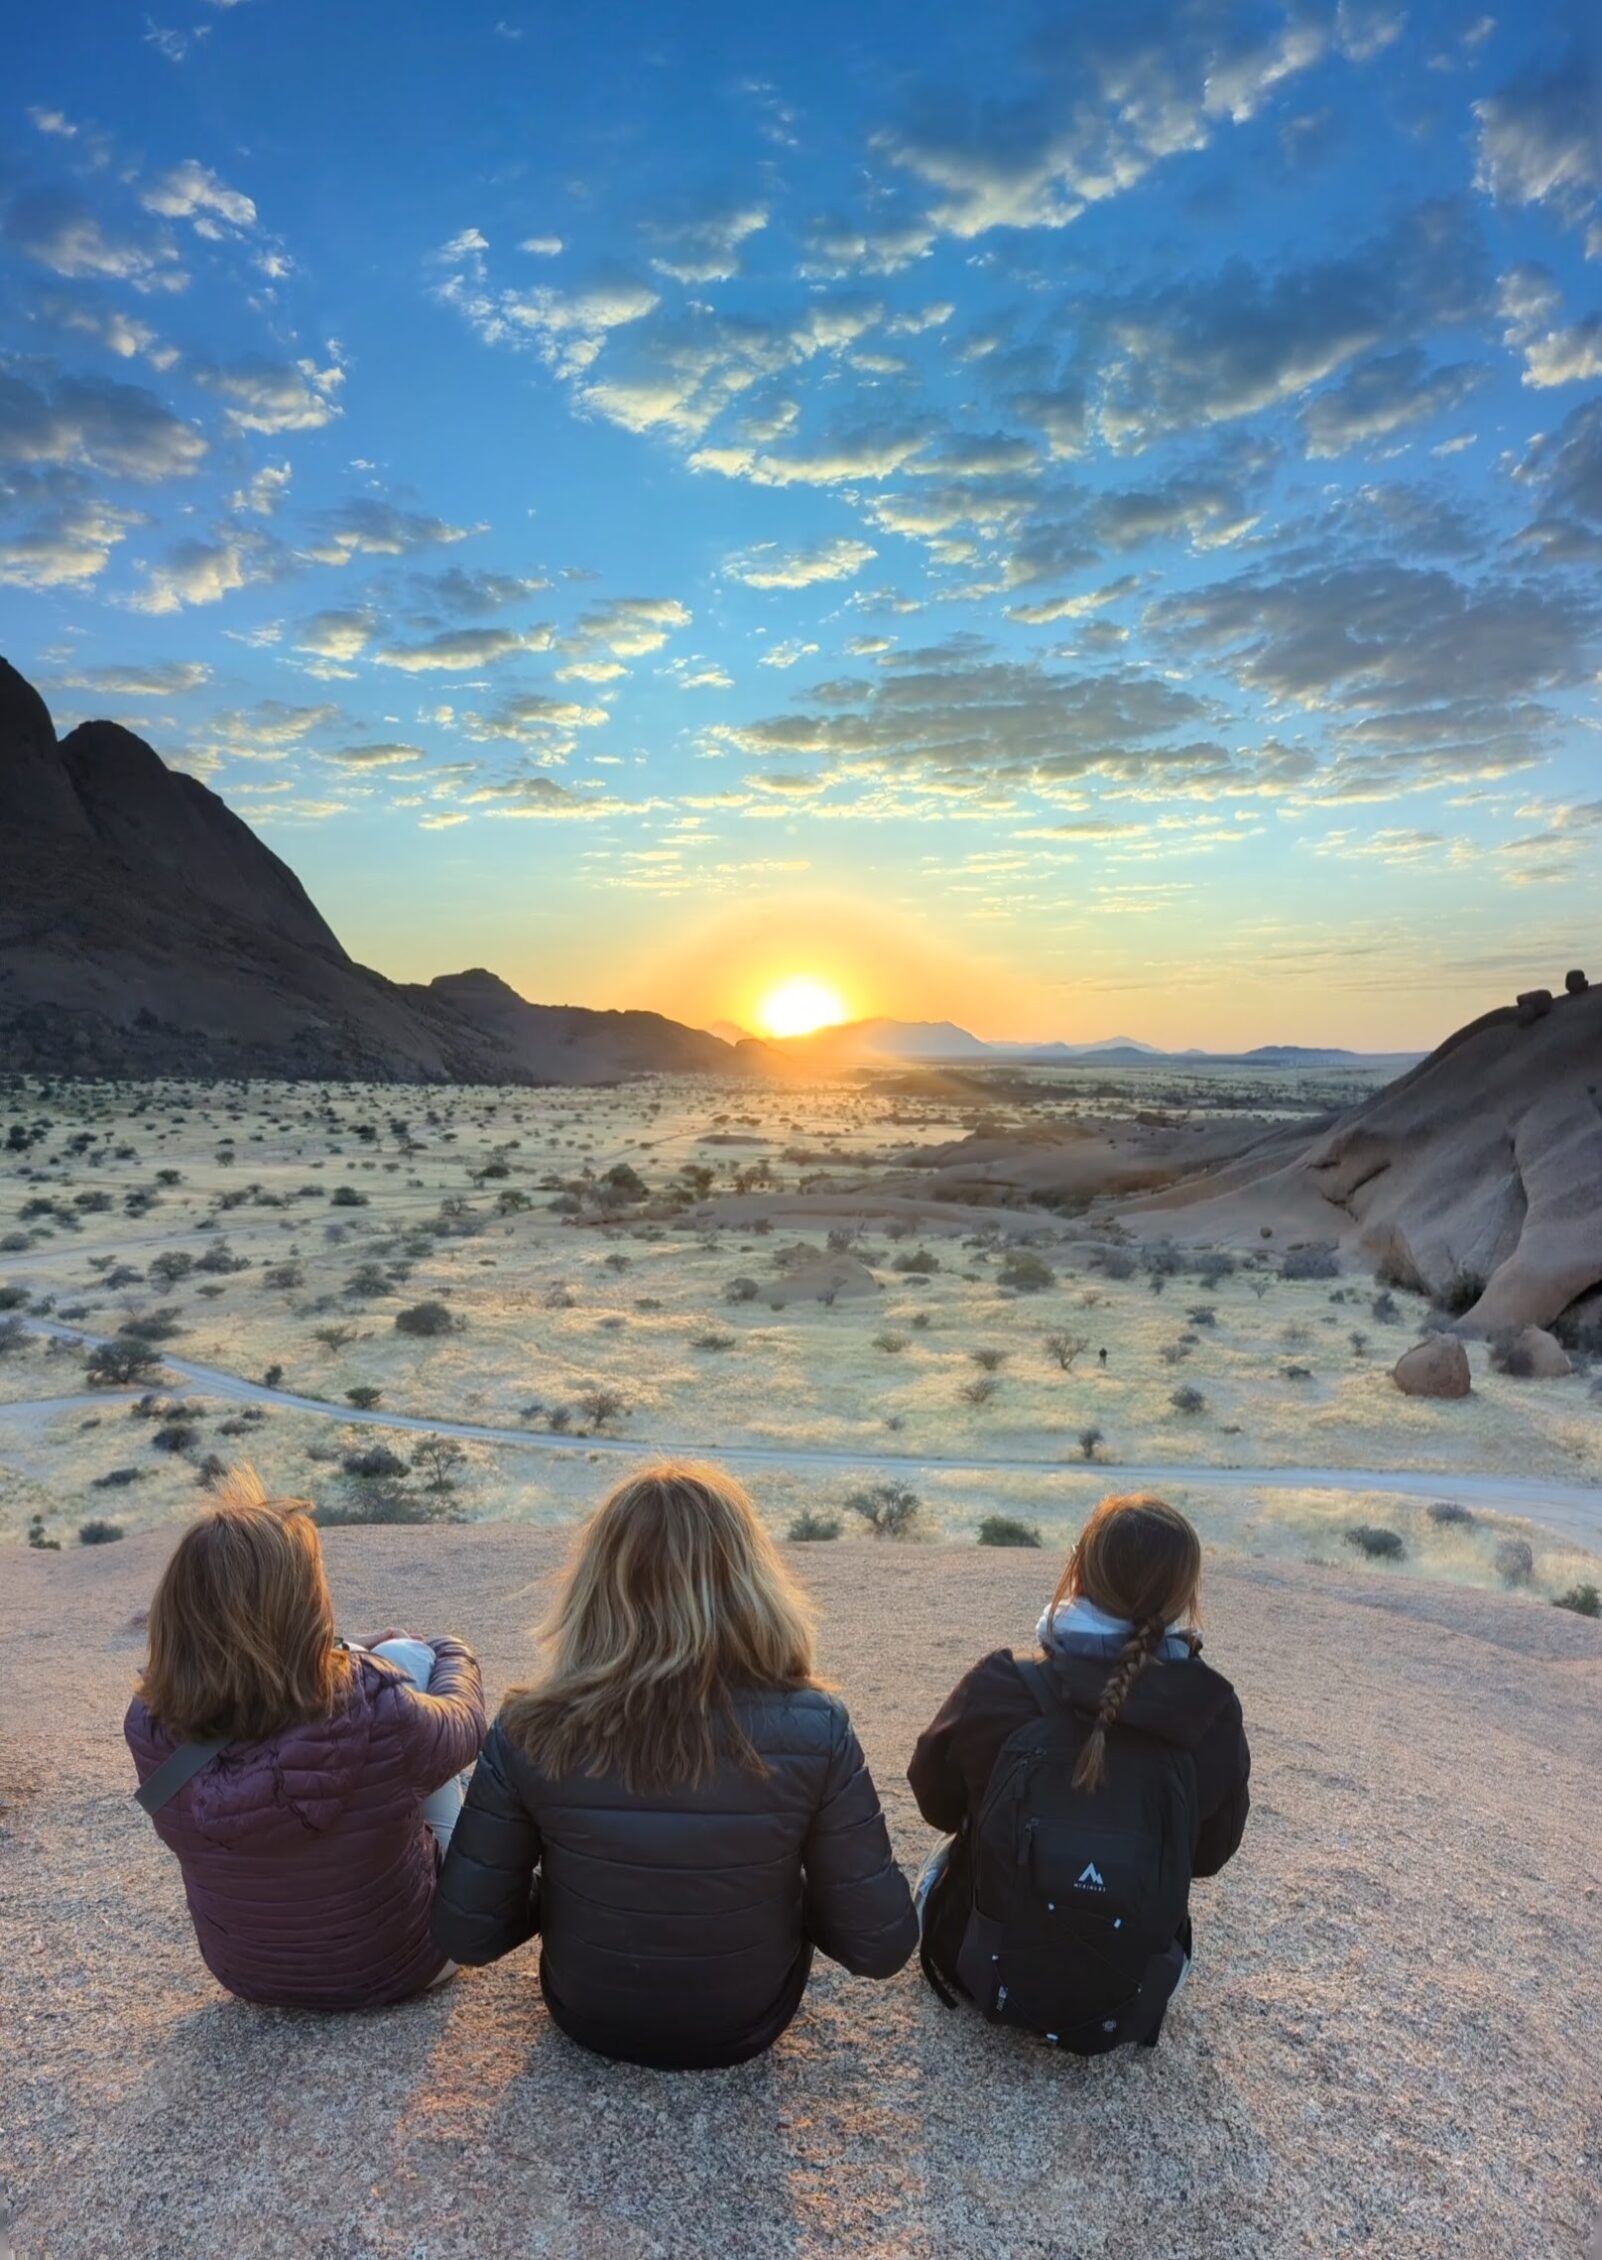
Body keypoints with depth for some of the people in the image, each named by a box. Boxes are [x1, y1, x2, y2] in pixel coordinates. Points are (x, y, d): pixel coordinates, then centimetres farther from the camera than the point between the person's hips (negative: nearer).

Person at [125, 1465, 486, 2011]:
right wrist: (452, 1654, 11)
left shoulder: (149, 1726, -25)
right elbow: (465, 1727, -11)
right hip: (394, 1964, -3)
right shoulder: (376, 1713, -35)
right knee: (406, 1658, 8)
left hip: (245, 1971, 3)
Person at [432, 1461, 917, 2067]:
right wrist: (788, 1895, 1)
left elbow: (464, 1936, -15)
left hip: (588, 2018, 1)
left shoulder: (532, 1732, -24)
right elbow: (883, 1947, -19)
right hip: (748, 2025, 0)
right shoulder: (814, 1730, -26)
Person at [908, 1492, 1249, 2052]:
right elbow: (1210, 1854, -1)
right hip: (1130, 2003, 1)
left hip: (982, 1969, 0)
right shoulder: (1214, 1715, -20)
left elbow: (936, 1803, -4)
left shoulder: (996, 1690, -25)